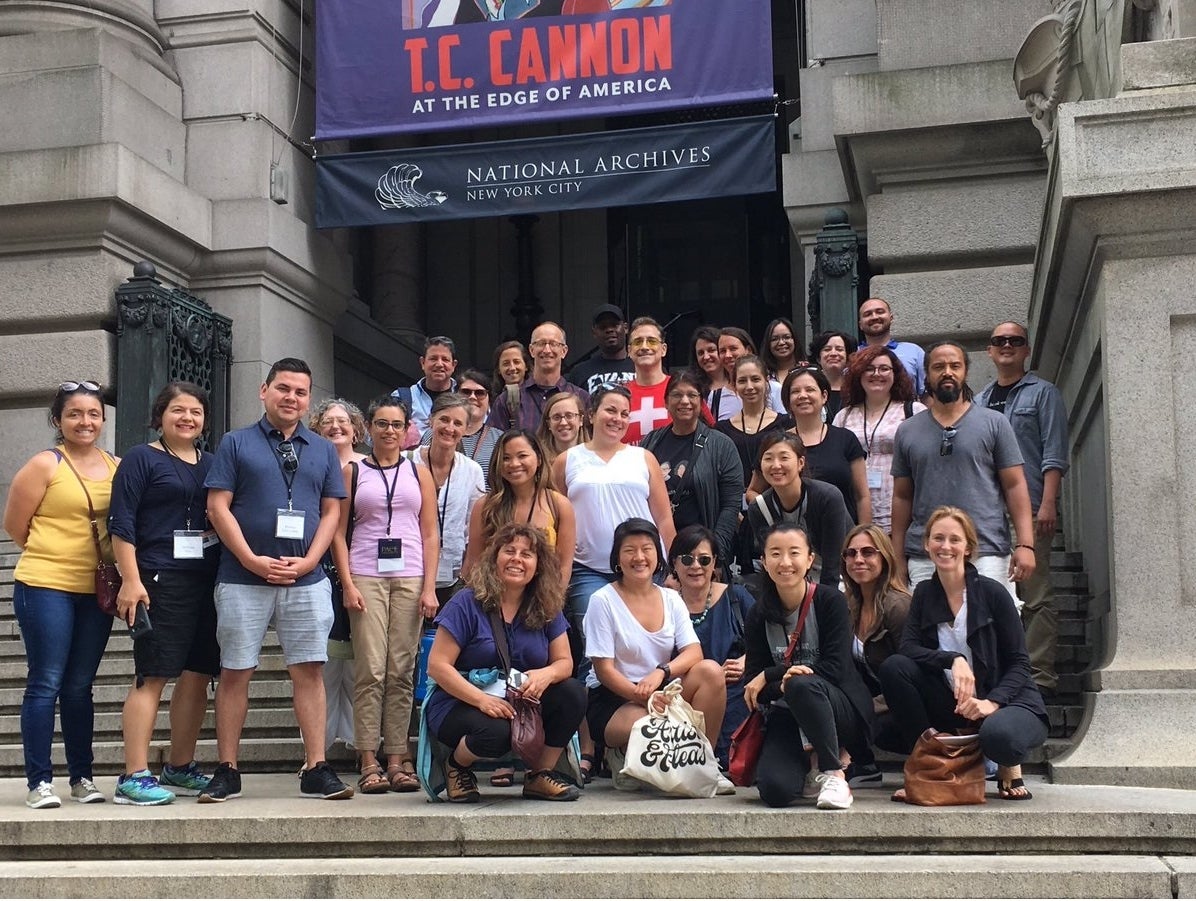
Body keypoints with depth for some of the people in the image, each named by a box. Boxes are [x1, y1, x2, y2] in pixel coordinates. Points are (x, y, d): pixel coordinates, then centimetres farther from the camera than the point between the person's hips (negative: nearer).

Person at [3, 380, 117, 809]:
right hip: (45, 587, -4)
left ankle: (82, 777, 19)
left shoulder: (117, 466, 8)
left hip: (96, 590, 4)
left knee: (80, 685, 11)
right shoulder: (44, 465, -5)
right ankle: (39, 782, 3)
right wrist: (55, 555, 2)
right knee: (45, 683, -2)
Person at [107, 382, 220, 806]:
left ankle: (180, 768, 19)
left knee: (197, 676, 7)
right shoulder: (141, 459, 1)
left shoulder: (211, 464, 18)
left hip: (208, 581, 6)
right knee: (151, 675, -9)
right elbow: (121, 524, -6)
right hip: (160, 580, -6)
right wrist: (130, 580, -15)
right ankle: (134, 776, -7)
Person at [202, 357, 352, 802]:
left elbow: (332, 510, 10)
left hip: (307, 580, 2)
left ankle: (316, 770, 4)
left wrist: (308, 562, -5)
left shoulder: (323, 450, 14)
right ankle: (227, 771, 9)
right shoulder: (236, 444, 5)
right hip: (243, 578, -2)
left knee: (309, 670, 0)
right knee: (235, 672, 2)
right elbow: (218, 507, -1)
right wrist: (254, 561, -11)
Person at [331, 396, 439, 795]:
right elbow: (339, 532, 5)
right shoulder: (352, 471, 10)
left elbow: (430, 534, 10)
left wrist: (429, 587, 0)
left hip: (410, 577, 1)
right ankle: (369, 762, -4)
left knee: (401, 672, 0)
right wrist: (348, 584, -5)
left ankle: (397, 759, 4)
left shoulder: (419, 472, 14)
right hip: (366, 577, -1)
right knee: (371, 670, -7)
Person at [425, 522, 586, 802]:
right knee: (495, 733, -37)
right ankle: (457, 766, -1)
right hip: (461, 704, -5)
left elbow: (564, 662, 4)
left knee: (573, 694, -20)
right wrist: (482, 699, -27)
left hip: (523, 704, 5)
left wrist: (546, 674, -22)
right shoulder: (468, 603, -9)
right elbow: (437, 666, -14)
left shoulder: (546, 609, 5)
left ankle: (541, 775, -2)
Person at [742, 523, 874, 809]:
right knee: (774, 791, -25)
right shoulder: (758, 616, 1)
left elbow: (836, 669, -17)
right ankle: (811, 767, 10)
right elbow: (753, 683, -2)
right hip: (789, 715, 3)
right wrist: (783, 680, -25)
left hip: (841, 708, -3)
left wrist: (769, 676, -16)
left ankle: (834, 775, -19)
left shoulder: (830, 601, -8)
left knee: (801, 686, -37)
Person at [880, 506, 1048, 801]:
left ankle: (1008, 767, 1)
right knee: (893, 667, -19)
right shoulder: (924, 594, 4)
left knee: (998, 736, -40)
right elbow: (908, 647, -10)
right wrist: (953, 660, -28)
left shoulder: (992, 592, -9)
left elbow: (1019, 663, -8)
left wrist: (991, 702, -25)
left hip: (1005, 700, -4)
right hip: (955, 705, 4)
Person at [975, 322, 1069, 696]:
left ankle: (1040, 674, -6)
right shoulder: (979, 402, 20)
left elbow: (1054, 454, -3)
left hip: (1029, 509, -5)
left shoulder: (1042, 393, 5)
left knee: (1036, 596, -8)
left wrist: (1048, 503, -14)